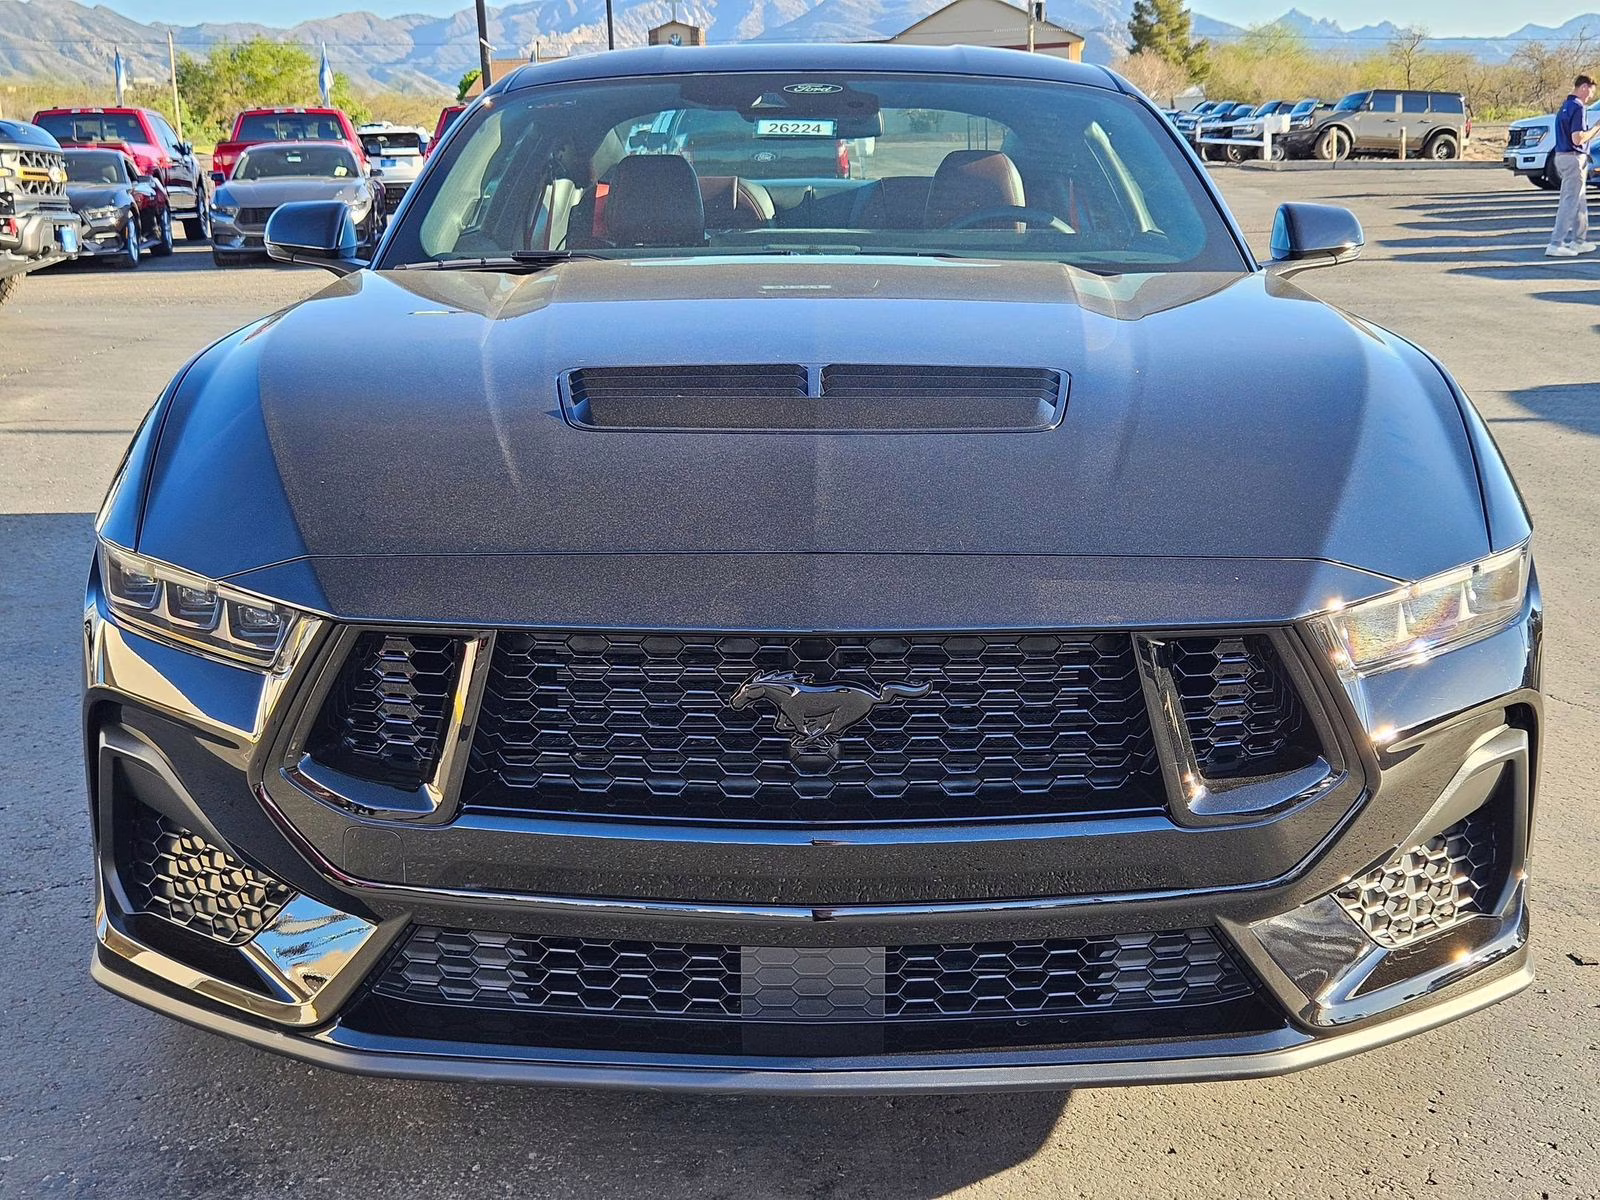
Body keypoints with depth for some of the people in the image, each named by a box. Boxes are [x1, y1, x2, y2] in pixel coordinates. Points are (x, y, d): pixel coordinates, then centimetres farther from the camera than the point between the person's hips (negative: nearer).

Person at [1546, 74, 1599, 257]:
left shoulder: (1565, 106, 14)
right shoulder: (1579, 108, -16)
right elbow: (1577, 139, -23)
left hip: (1562, 156, 10)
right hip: (1574, 159, -10)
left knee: (1580, 202, 17)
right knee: (1570, 203, -7)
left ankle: (1579, 241, 22)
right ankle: (1556, 245, -9)